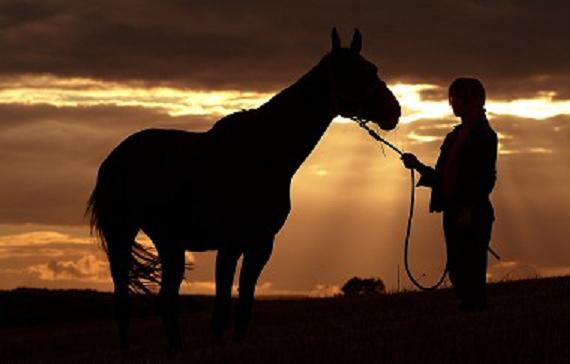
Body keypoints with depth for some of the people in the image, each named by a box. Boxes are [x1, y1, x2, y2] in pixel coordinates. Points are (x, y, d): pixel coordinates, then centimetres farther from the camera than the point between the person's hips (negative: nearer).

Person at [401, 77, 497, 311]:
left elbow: (486, 178, -14)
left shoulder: (484, 135, -6)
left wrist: (469, 210, -21)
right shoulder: (455, 136, 18)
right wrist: (418, 166, 6)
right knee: (457, 272, 9)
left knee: (472, 274, -9)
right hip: (452, 212, 8)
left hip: (472, 215, -8)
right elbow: (442, 177, 19)